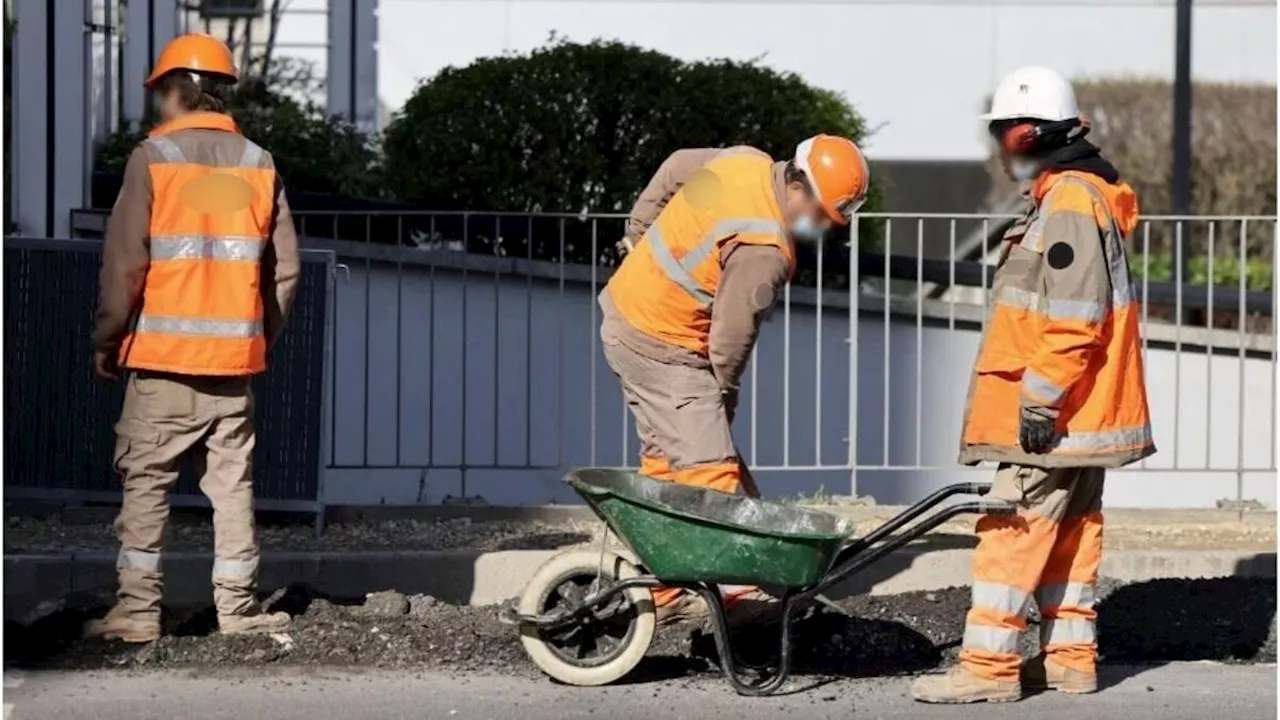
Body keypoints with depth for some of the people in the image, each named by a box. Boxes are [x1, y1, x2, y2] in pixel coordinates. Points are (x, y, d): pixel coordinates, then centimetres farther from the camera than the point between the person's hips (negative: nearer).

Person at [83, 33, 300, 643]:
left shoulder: (154, 158, -6)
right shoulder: (259, 166, 6)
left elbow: (124, 264, -8)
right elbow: (283, 268, 7)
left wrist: (105, 342, 1)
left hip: (164, 354, -4)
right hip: (234, 360, 4)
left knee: (146, 483, 1)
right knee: (232, 483, 8)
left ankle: (136, 610, -2)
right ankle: (237, 607, 8)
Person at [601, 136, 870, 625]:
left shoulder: (746, 162, -1)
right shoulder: (764, 252, -27)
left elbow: (673, 170, 16)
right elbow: (732, 335, -19)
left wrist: (638, 232, 29)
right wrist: (724, 391, -2)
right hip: (664, 347, -10)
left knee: (666, 460, 15)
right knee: (707, 469, -12)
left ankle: (664, 594, 20)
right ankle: (728, 585, -16)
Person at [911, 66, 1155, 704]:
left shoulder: (1070, 204, -17)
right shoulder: (1073, 194, 17)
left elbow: (1073, 321, -23)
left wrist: (1040, 399, -22)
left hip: (1055, 411, -11)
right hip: (1082, 411, 11)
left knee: (1014, 529, -9)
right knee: (1069, 528, 14)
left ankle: (988, 664, -9)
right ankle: (1069, 656, 19)